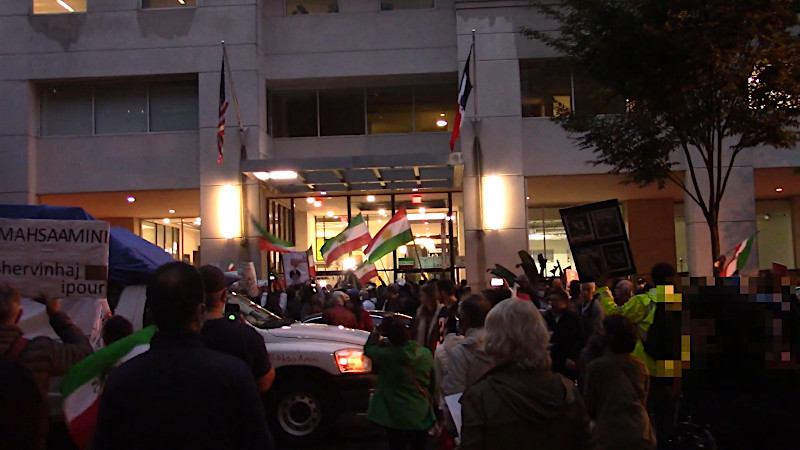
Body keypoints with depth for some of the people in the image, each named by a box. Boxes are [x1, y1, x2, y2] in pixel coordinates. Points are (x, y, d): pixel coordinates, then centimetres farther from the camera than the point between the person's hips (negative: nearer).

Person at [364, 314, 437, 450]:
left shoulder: (388, 355, -18)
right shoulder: (426, 353, -7)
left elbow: (368, 348, 1)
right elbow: (432, 383, 5)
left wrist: (378, 330, 3)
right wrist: (430, 401, 19)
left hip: (397, 417, -3)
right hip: (422, 415, 3)